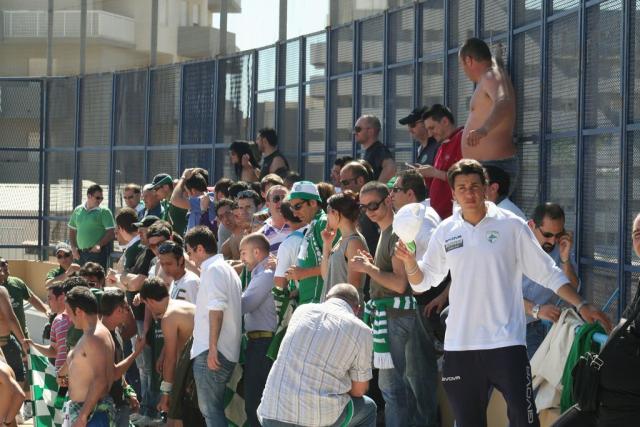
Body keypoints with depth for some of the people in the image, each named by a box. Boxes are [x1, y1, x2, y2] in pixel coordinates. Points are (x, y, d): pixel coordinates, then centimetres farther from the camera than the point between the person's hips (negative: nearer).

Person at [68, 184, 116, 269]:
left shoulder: (104, 211, -2)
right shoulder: (78, 210, 12)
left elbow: (111, 233, -7)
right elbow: (72, 231, 20)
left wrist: (99, 245, -19)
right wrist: (73, 247, 7)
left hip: (97, 252, -5)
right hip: (81, 253, 5)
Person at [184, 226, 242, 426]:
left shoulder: (213, 269, -9)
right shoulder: (227, 269, 22)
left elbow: (216, 308, -20)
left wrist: (212, 347, -23)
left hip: (210, 352, -10)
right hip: (228, 353, 10)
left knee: (211, 410, -11)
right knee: (212, 408, 13)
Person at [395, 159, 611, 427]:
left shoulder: (511, 226, 0)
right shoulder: (445, 232, 8)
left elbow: (548, 273, 2)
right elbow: (421, 282, 14)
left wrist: (581, 305, -6)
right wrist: (409, 261, -6)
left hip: (505, 342, -3)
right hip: (459, 346, 3)